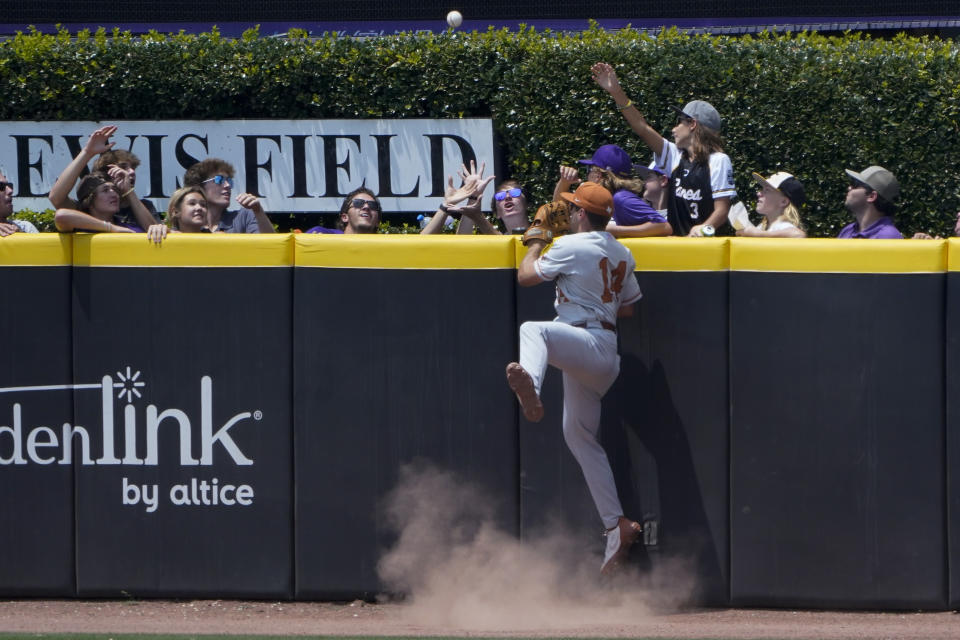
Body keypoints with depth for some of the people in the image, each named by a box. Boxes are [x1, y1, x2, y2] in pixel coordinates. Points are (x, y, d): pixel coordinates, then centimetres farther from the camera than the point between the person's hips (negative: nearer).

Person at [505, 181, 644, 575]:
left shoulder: (571, 247, -10)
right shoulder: (621, 255, 16)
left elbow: (525, 276, -2)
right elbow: (628, 307, 24)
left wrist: (537, 239, 13)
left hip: (585, 341, -9)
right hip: (605, 354, 9)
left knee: (533, 330, -34)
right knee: (580, 435, 16)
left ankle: (531, 388, -71)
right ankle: (617, 525, 14)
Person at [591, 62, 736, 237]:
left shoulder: (718, 160, -1)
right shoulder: (676, 156, 17)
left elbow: (722, 208, -5)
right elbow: (642, 128, 13)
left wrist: (703, 229, -23)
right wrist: (616, 92, 8)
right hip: (677, 241, 5)